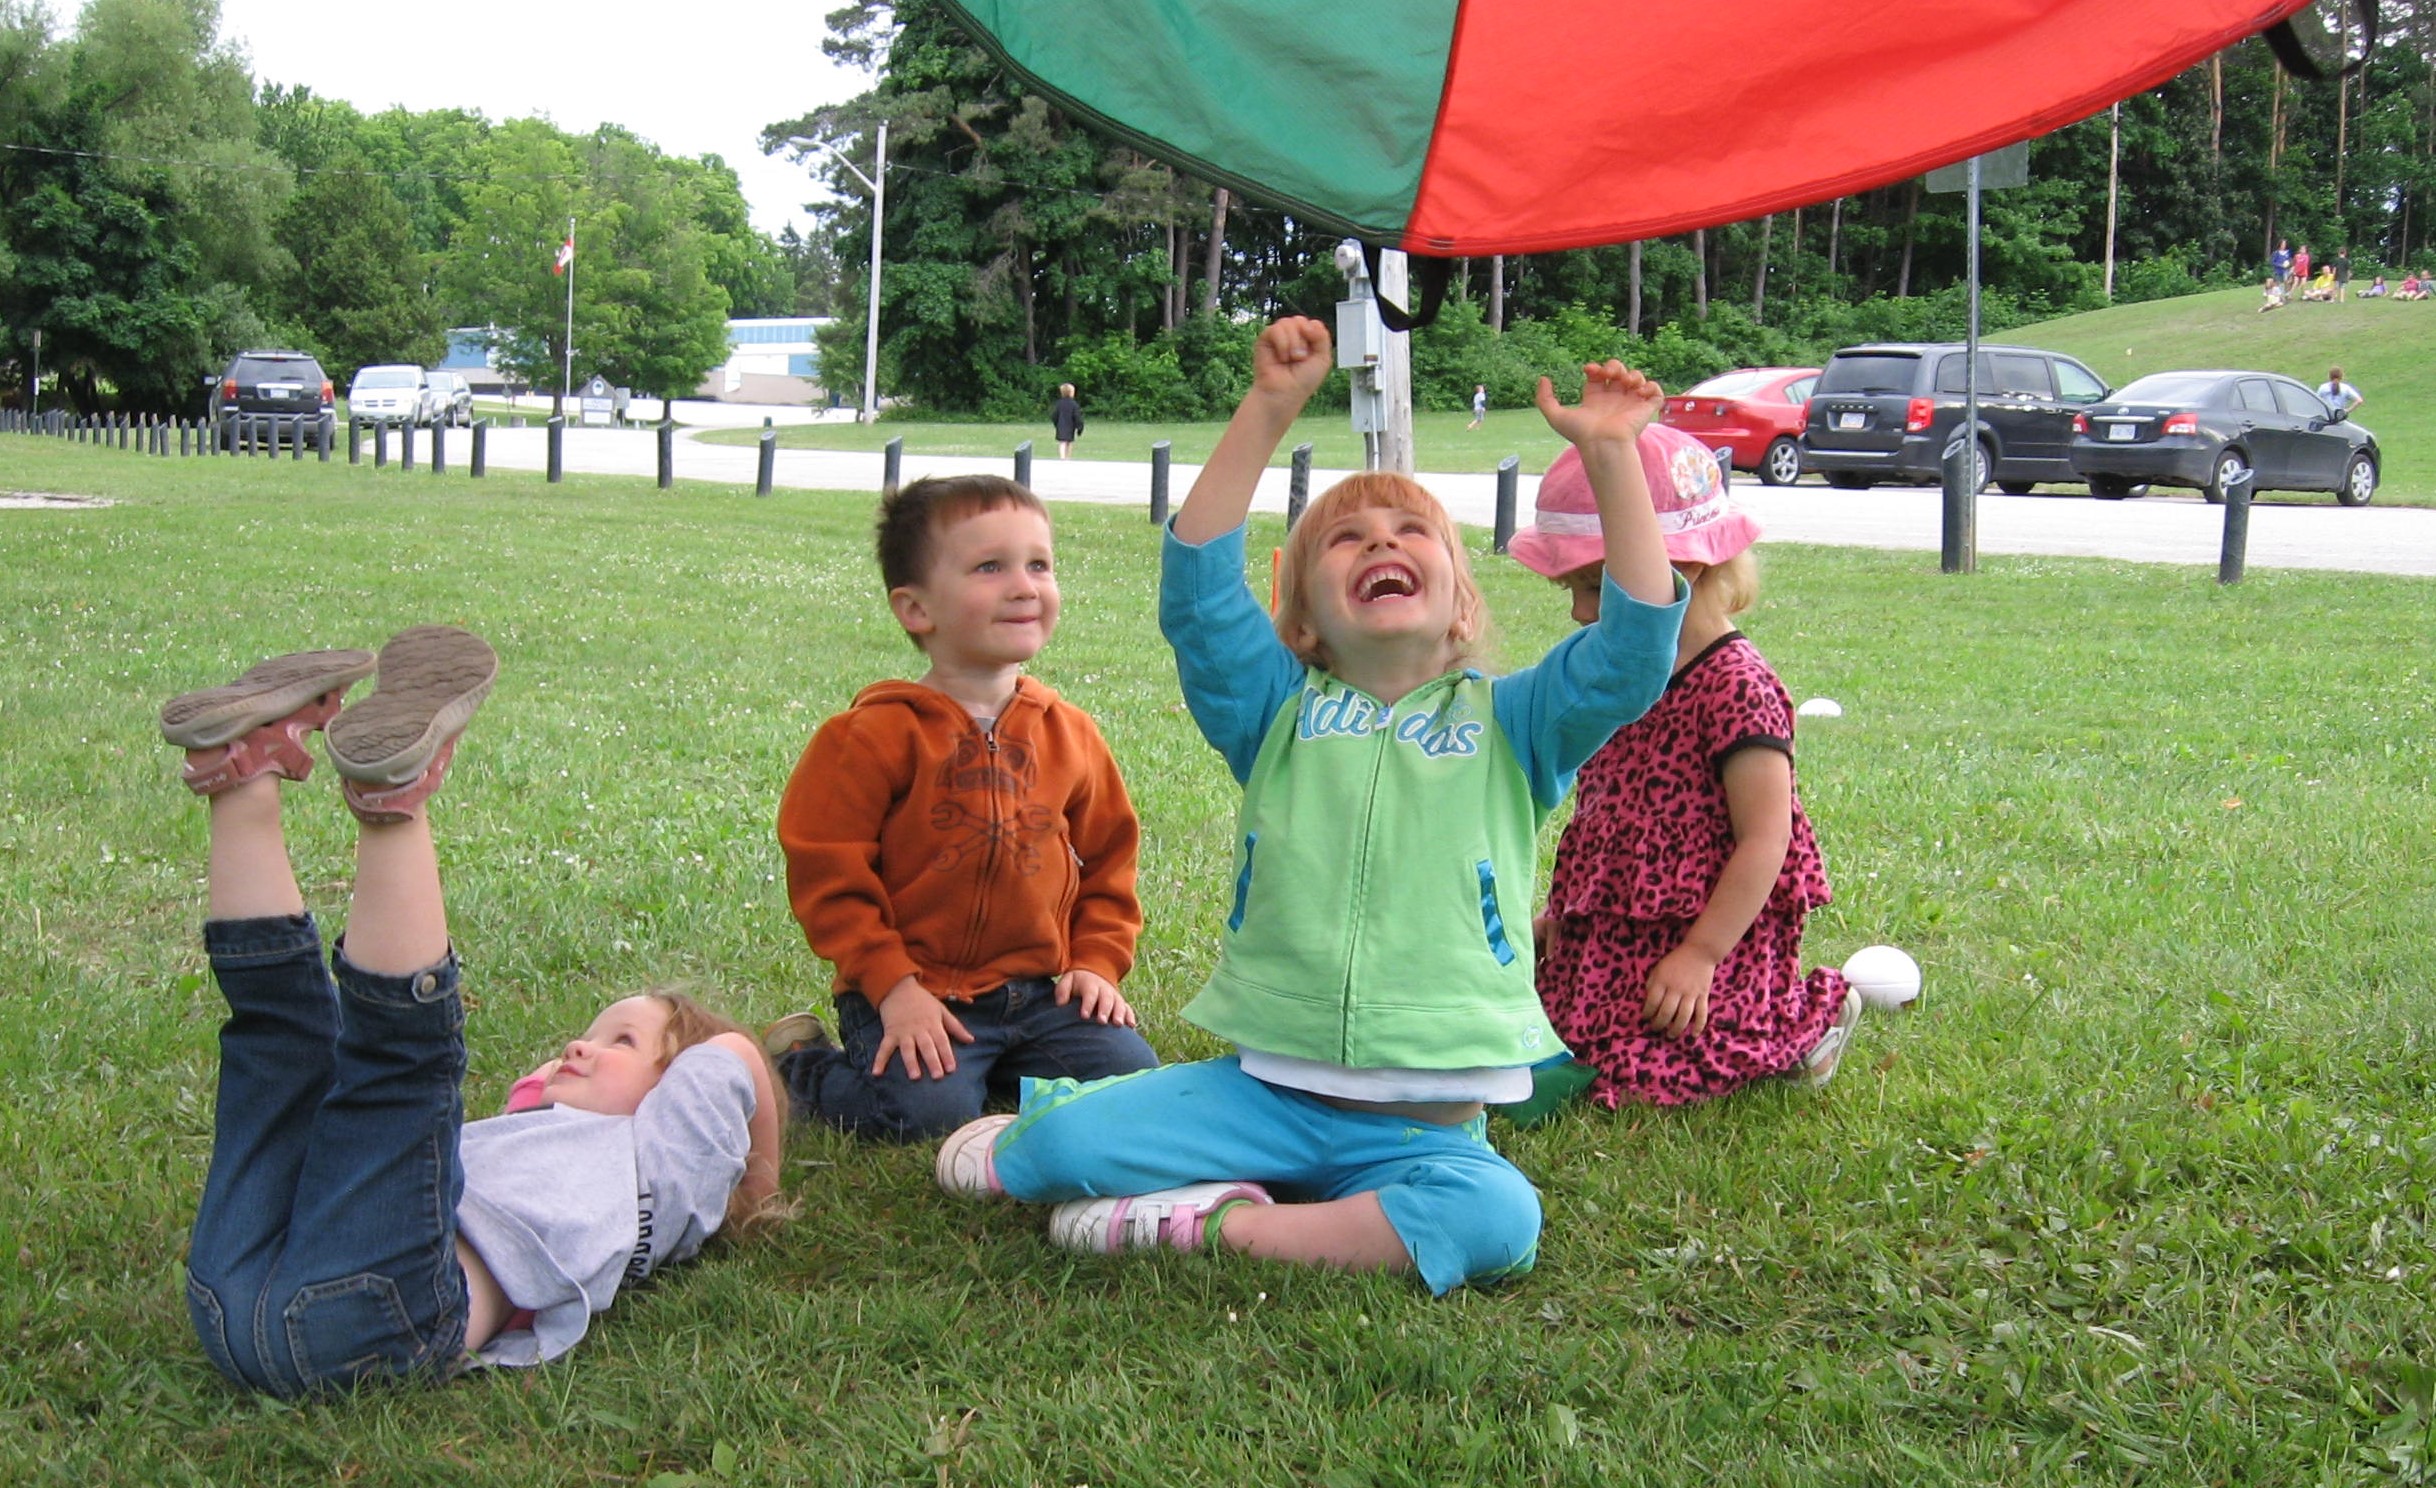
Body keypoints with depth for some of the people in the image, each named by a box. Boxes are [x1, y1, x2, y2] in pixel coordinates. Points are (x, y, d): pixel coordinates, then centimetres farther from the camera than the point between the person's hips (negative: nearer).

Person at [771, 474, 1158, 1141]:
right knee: (927, 1108, -25)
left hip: (1035, 991, 5)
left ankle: (998, 1068, 16)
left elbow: (1108, 860, 18)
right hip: (918, 993, -5)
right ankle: (795, 1059, 6)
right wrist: (893, 989, -16)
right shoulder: (878, 734, -8)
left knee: (1131, 1076, -11)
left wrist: (1097, 962, 4)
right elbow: (828, 872, -9)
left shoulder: (1070, 734, 8)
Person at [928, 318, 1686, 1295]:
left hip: (1425, 1125, 0)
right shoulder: (1279, 713, 6)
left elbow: (1634, 649, -8)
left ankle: (1208, 1228, -20)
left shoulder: (1508, 728, 6)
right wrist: (1269, 408, -14)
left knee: (1496, 1219, -32)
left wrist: (1610, 458, -15)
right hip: (1266, 1091, 0)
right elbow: (1199, 587, -8)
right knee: (1066, 1140, -21)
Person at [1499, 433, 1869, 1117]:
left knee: (1634, 1073, -19)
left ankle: (1809, 1015, 5)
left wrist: (1701, 953, -22)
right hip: (1611, 934, 9)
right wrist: (1560, 913, 16)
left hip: (1694, 940, -9)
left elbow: (1766, 838, -20)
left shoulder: (1736, 686, -17)